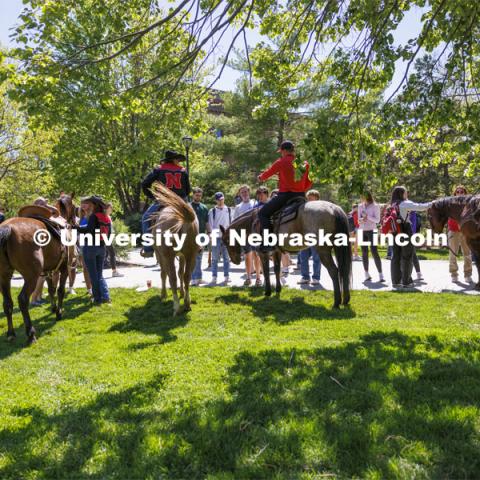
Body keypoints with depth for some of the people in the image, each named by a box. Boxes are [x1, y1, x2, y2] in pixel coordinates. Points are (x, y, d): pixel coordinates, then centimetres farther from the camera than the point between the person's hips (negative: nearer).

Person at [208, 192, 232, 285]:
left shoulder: (229, 210, 10)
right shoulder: (212, 211, 5)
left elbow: (232, 223, 10)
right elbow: (210, 224, 3)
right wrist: (213, 233, -10)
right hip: (216, 237, -1)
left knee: (227, 258, 5)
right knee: (215, 258, -1)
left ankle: (226, 276, 11)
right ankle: (214, 277, 3)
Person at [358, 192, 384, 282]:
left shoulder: (375, 206, -3)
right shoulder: (360, 206, 10)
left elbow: (377, 220, -7)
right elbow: (359, 219, 9)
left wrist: (367, 216, -20)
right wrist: (362, 219, -14)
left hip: (371, 231, -4)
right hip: (362, 231, 4)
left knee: (374, 252, -10)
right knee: (364, 253, 4)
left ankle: (380, 274, -8)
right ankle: (367, 275, 10)